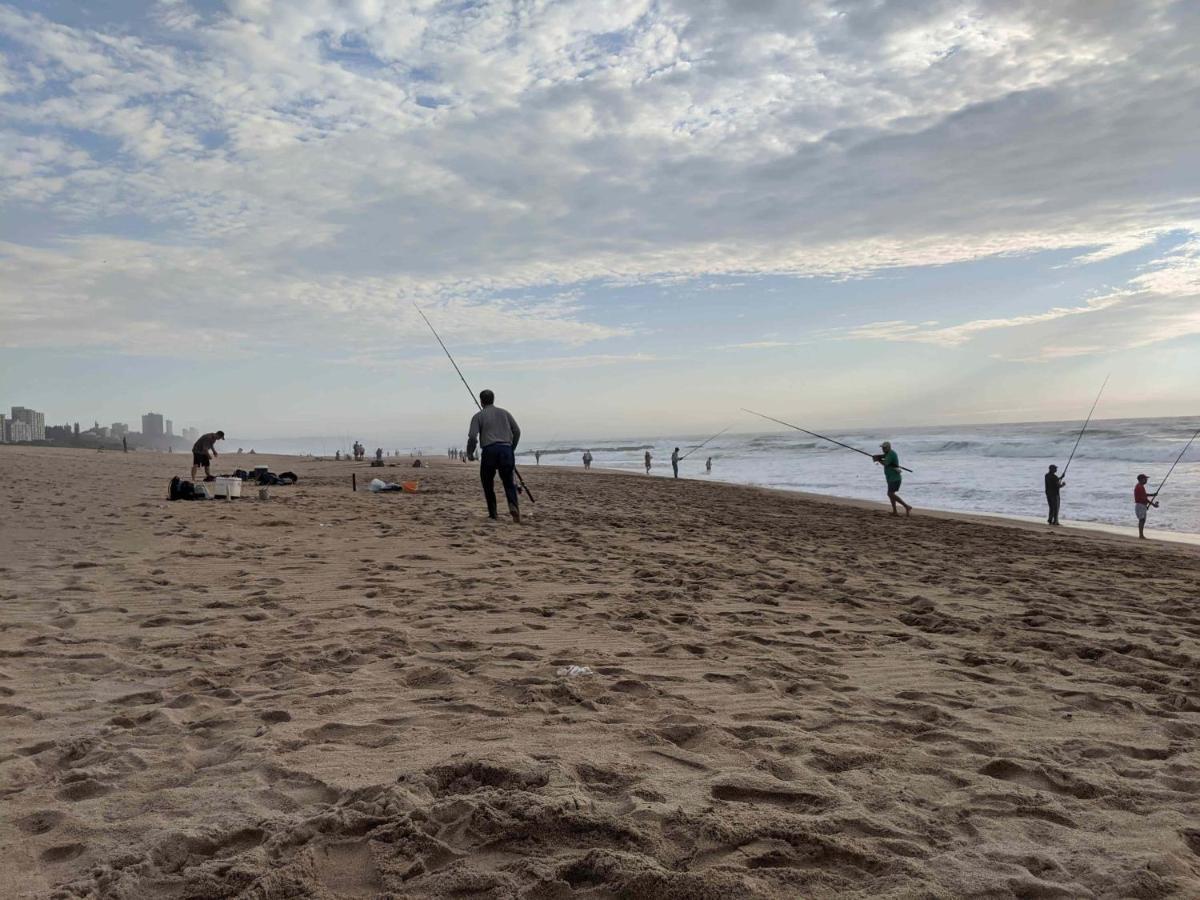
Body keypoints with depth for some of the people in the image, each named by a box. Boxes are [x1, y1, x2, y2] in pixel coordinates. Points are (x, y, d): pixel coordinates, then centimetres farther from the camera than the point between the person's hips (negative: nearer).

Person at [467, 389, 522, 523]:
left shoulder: (478, 416, 7)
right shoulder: (505, 413, 17)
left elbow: (472, 437, -4)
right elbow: (517, 431, 13)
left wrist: (469, 454, 9)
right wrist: (512, 449, 24)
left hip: (489, 450, -2)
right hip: (506, 449, 3)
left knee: (488, 483, 12)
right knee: (508, 482, 8)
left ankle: (493, 514, 11)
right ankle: (513, 505, -18)